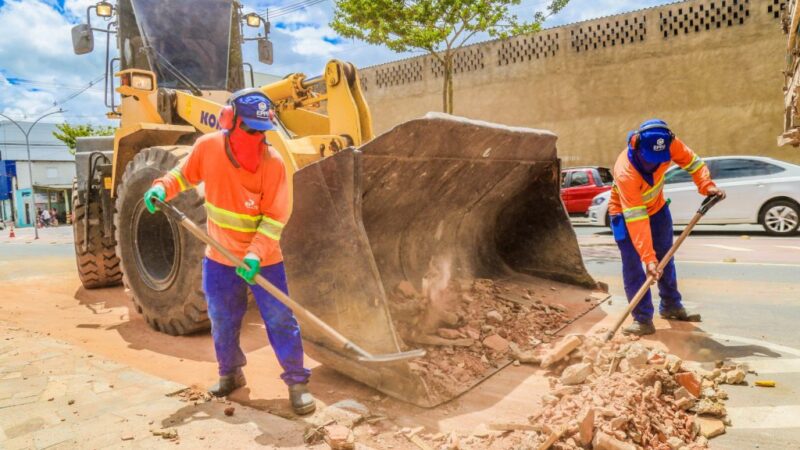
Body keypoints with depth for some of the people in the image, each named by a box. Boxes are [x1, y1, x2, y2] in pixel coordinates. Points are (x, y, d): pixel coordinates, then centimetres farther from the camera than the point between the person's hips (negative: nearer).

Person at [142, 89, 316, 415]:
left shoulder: (272, 161, -18)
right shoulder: (208, 147, -9)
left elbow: (275, 215, -19)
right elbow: (186, 174, 11)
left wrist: (255, 254, -30)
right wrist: (162, 187, -9)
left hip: (263, 260, -3)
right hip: (220, 256, 4)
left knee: (280, 320, -1)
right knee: (222, 321, 17)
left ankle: (297, 381, 14)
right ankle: (230, 373, 40)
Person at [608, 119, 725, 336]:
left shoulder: (670, 144, -26)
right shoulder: (625, 173, -41)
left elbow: (692, 162, -6)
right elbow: (636, 219, -41)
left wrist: (707, 185, -25)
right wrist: (648, 257, -43)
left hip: (656, 206, 6)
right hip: (625, 213, -5)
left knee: (665, 259, 14)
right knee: (633, 265, -13)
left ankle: (670, 306, 31)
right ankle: (643, 318, -6)